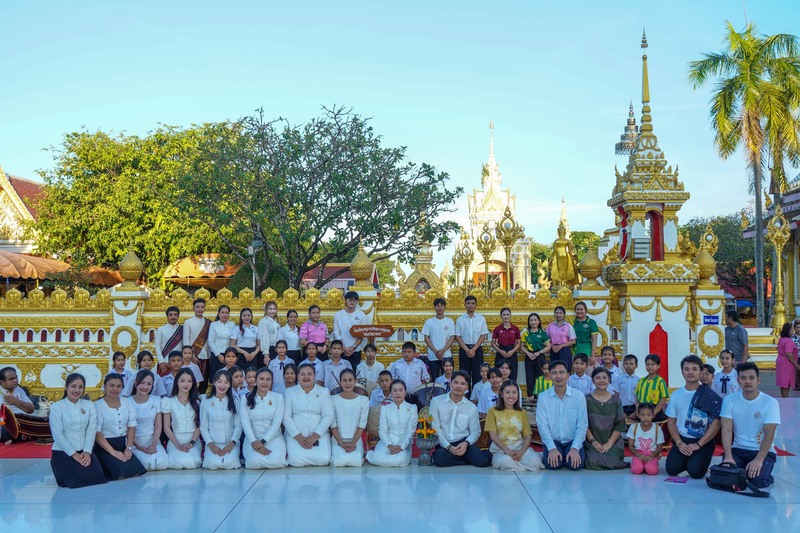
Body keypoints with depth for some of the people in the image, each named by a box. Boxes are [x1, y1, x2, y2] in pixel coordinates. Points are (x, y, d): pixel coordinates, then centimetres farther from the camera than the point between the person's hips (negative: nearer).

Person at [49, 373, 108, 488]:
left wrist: (87, 452, -13)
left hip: (84, 452, 4)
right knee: (78, 481, -20)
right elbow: (58, 434, -11)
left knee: (98, 478, -15)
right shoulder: (56, 407, -7)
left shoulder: (89, 405, 5)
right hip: (63, 452, -3)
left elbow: (91, 431, 0)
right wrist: (73, 454, -15)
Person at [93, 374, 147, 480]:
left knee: (136, 472, -20)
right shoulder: (97, 406, -6)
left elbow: (132, 427, 7)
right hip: (104, 446, -4)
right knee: (122, 472, -25)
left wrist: (129, 448, -7)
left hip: (123, 445, 4)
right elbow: (97, 433, -11)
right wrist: (113, 452, -18)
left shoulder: (127, 402, 10)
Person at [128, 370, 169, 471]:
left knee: (163, 463, -26)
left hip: (153, 440, 2)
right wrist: (139, 447, -13)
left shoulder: (156, 400, 5)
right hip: (135, 442, -2)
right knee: (149, 463, -29)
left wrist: (154, 444, -11)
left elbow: (158, 425, 4)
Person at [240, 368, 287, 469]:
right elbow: (245, 424, -4)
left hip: (274, 437, 0)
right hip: (253, 439, 0)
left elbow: (277, 422, -5)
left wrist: (263, 441, -16)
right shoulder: (245, 399, 4)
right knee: (254, 462, -31)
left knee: (277, 461, -30)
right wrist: (254, 442, -19)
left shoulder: (278, 397, 3)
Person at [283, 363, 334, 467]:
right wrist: (298, 437, -13)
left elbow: (328, 416, -1)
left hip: (319, 434, 1)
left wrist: (315, 436, -14)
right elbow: (286, 416, 0)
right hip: (295, 435, -1)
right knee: (296, 461, -25)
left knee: (323, 460, -24)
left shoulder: (324, 391, 6)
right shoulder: (290, 392, 6)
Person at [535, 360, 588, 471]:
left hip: (573, 441, 0)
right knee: (552, 465, -25)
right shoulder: (543, 397, -3)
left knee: (575, 465, -25)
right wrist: (552, 448, -19)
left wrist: (574, 448, -18)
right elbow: (542, 425, -7)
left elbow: (582, 425, -6)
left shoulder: (579, 396, -4)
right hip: (553, 441, 0)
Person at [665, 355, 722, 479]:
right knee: (672, 469, -16)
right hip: (681, 440, 3)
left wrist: (698, 444, -13)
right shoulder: (676, 395, 6)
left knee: (696, 472, -23)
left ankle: (698, 460, 12)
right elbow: (671, 422, 9)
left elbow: (716, 422, -10)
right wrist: (679, 443, -8)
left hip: (703, 442, -3)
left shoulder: (709, 395, -6)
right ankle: (686, 461, 16)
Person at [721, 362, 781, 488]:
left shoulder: (770, 402, -9)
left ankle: (767, 477, 9)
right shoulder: (729, 401, -2)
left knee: (758, 480, -27)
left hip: (763, 451, -2)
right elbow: (727, 430, -8)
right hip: (738, 450, 2)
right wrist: (728, 457, -23)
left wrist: (758, 460, -27)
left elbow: (769, 434, -15)